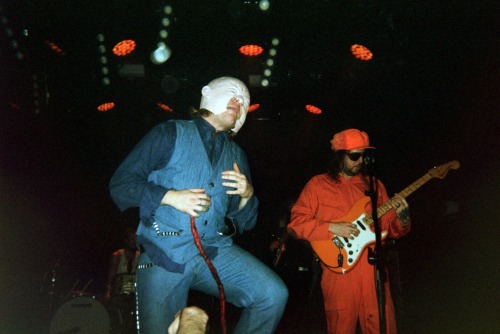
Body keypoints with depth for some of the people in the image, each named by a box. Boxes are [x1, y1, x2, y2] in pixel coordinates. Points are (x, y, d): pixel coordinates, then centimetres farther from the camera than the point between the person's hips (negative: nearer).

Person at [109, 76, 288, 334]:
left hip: (216, 251, 3)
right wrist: (171, 196, -14)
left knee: (274, 294, -14)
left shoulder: (236, 155, 16)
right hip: (164, 254, -3)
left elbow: (243, 223, 15)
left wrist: (247, 195, -5)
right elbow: (120, 183, -3)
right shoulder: (170, 134, 3)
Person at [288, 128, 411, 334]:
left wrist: (401, 217, -9)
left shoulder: (375, 185, 13)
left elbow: (390, 229, 13)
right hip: (339, 270, -3)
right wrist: (332, 228, -15)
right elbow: (296, 222, -5)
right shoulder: (318, 185, 1)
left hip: (373, 268, 3)